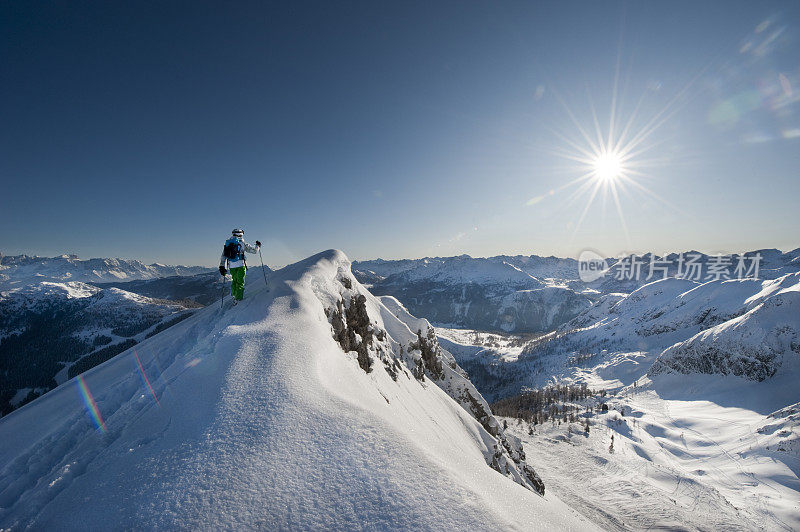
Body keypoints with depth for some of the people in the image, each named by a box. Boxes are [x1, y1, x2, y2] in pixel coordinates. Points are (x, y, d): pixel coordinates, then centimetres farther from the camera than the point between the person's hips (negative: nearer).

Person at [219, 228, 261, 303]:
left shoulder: (227, 243, 14)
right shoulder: (242, 243, -2)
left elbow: (223, 256, 13)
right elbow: (254, 250, 3)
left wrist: (222, 267, 15)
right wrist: (258, 246, 24)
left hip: (231, 266, 5)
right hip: (240, 265, -5)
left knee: (234, 281, 21)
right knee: (240, 283, -2)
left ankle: (234, 295, 17)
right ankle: (238, 299, -6)